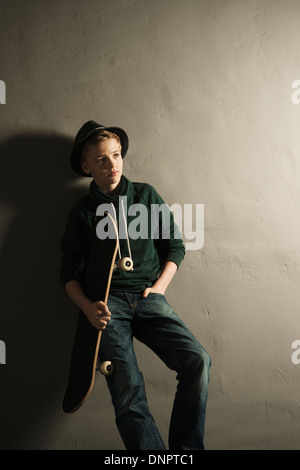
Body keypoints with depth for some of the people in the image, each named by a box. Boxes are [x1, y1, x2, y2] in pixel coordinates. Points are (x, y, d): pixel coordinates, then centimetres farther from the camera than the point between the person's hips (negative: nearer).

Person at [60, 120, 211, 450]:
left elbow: (175, 246, 16)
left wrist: (159, 287, 2)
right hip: (108, 303, -1)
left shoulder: (146, 195, 15)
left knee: (197, 361, -19)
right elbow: (69, 272, 11)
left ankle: (185, 448, -1)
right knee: (127, 389, -22)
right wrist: (88, 307, -7)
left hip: (149, 298, 2)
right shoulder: (82, 212, 11)